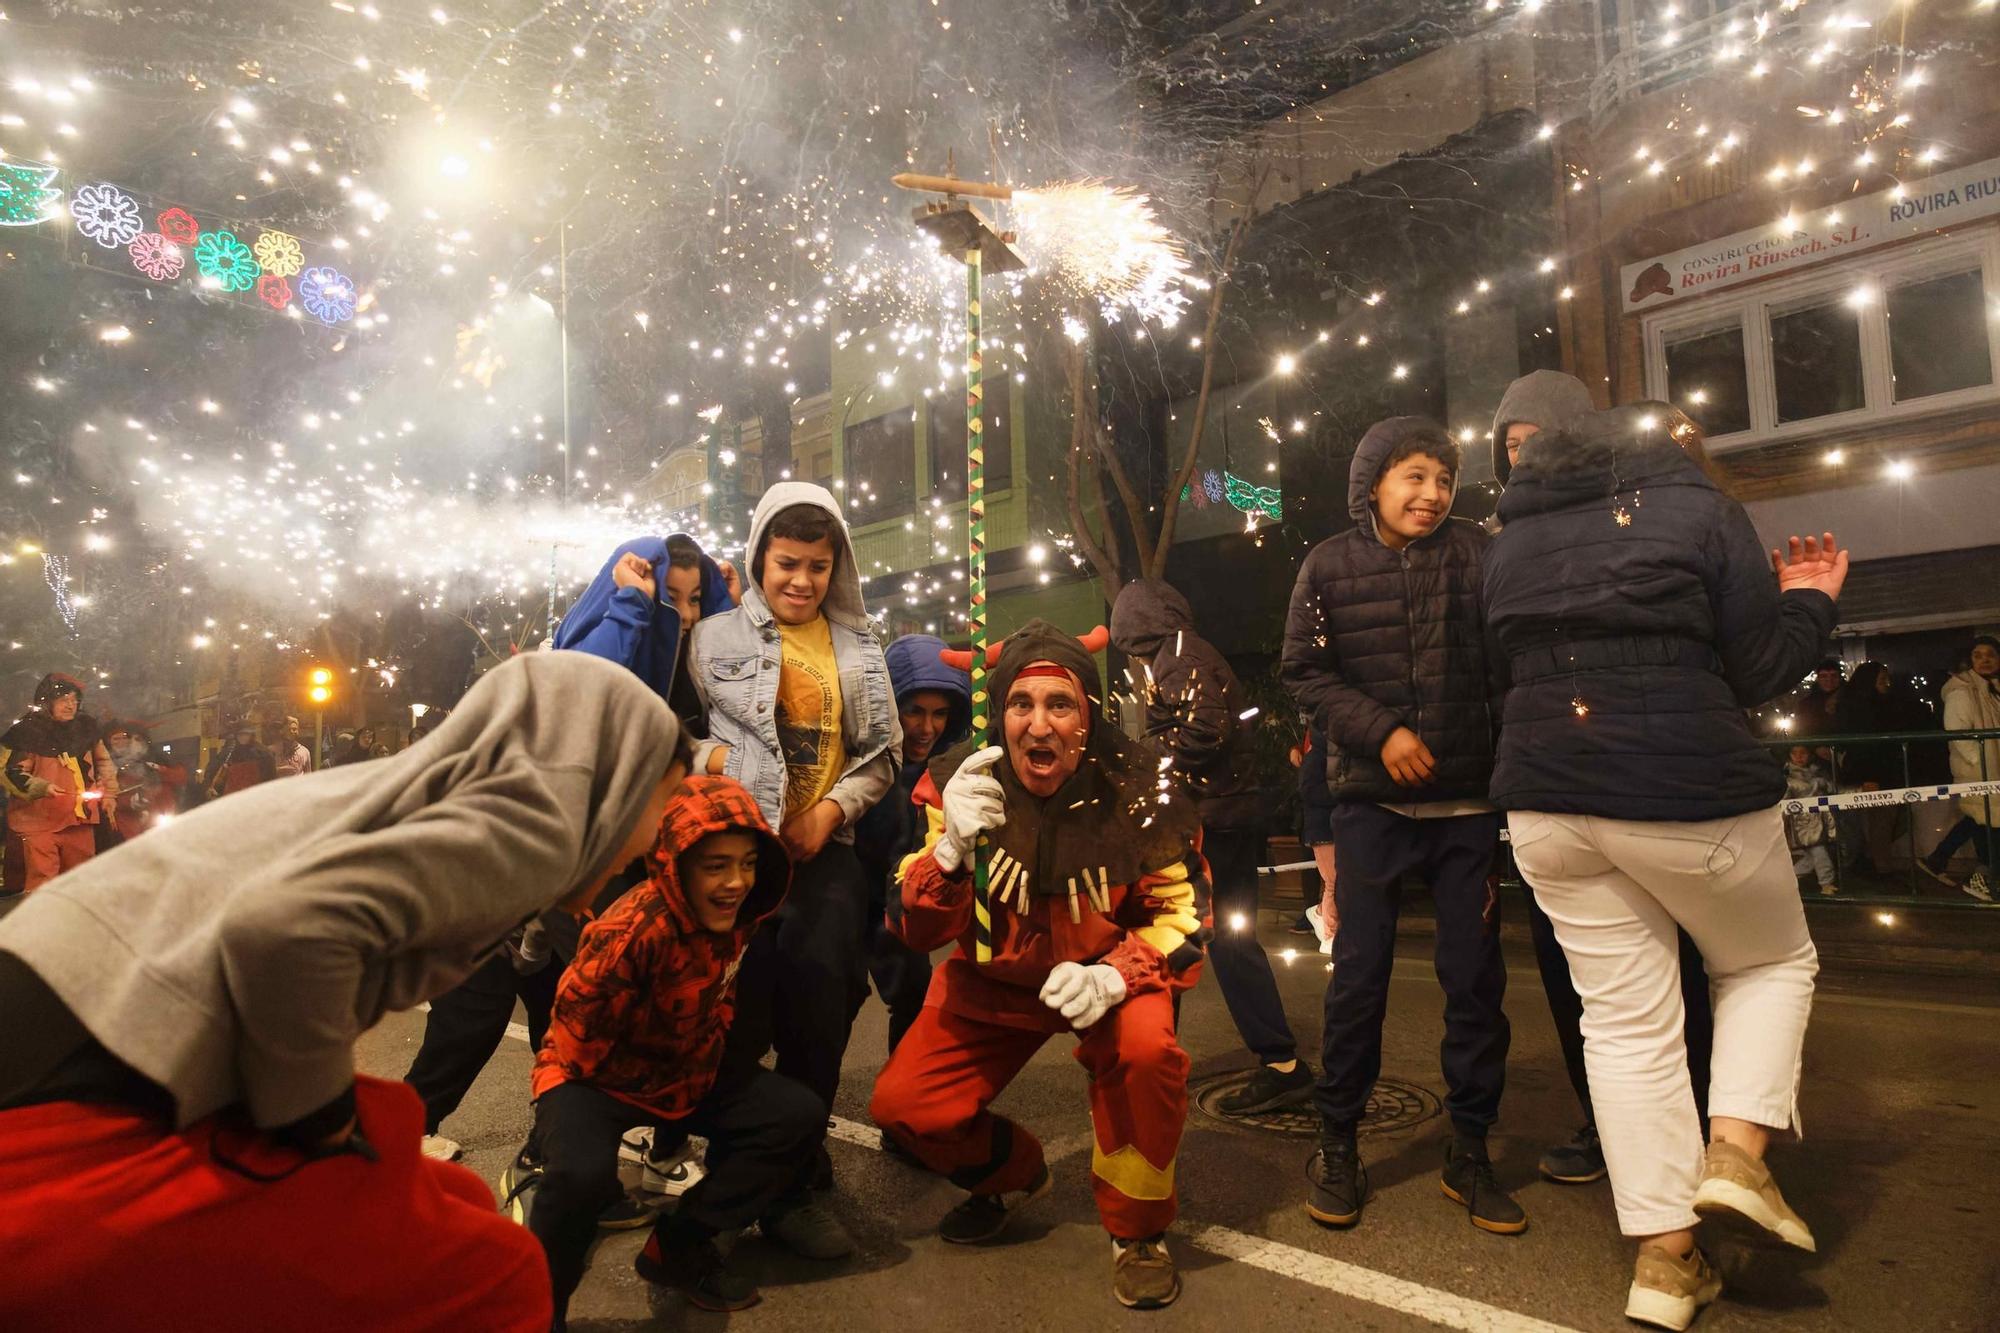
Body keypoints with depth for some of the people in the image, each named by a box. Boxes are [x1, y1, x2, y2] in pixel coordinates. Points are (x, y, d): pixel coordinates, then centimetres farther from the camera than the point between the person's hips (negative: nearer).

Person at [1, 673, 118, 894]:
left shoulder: (85, 727, 8)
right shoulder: (26, 732, -9)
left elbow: (103, 760, 21)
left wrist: (109, 792, 14)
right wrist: (41, 787, -24)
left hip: (79, 819, 6)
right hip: (39, 821, -5)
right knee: (42, 882, -10)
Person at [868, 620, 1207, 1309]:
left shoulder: (1139, 788, -21)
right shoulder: (957, 782, -18)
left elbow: (1183, 915, -13)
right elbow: (917, 930, -19)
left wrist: (1114, 976, -33)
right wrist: (951, 848, -40)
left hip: (1107, 972, -2)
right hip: (993, 978, 2)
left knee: (1147, 1048, -32)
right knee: (903, 1104, -12)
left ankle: (1138, 1228, -2)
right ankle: (1010, 1175, 23)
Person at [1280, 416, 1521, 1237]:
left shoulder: (1476, 552, 1)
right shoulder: (1330, 566, 1)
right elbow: (1304, 671, -1)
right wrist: (1381, 731, -13)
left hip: (1468, 800, 1)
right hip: (1372, 803, -1)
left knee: (1475, 976, 6)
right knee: (1359, 975, 2)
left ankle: (1469, 1153, 22)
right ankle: (1337, 1146, 19)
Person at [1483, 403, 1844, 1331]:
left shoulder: (1513, 535, 13)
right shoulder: (1701, 508, -1)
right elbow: (1758, 673, -3)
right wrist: (1809, 600, 14)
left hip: (1545, 801, 4)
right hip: (1686, 791, -4)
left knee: (1624, 1021, 10)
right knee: (1774, 961, 22)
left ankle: (1664, 1257, 13)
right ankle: (1736, 1148, 5)